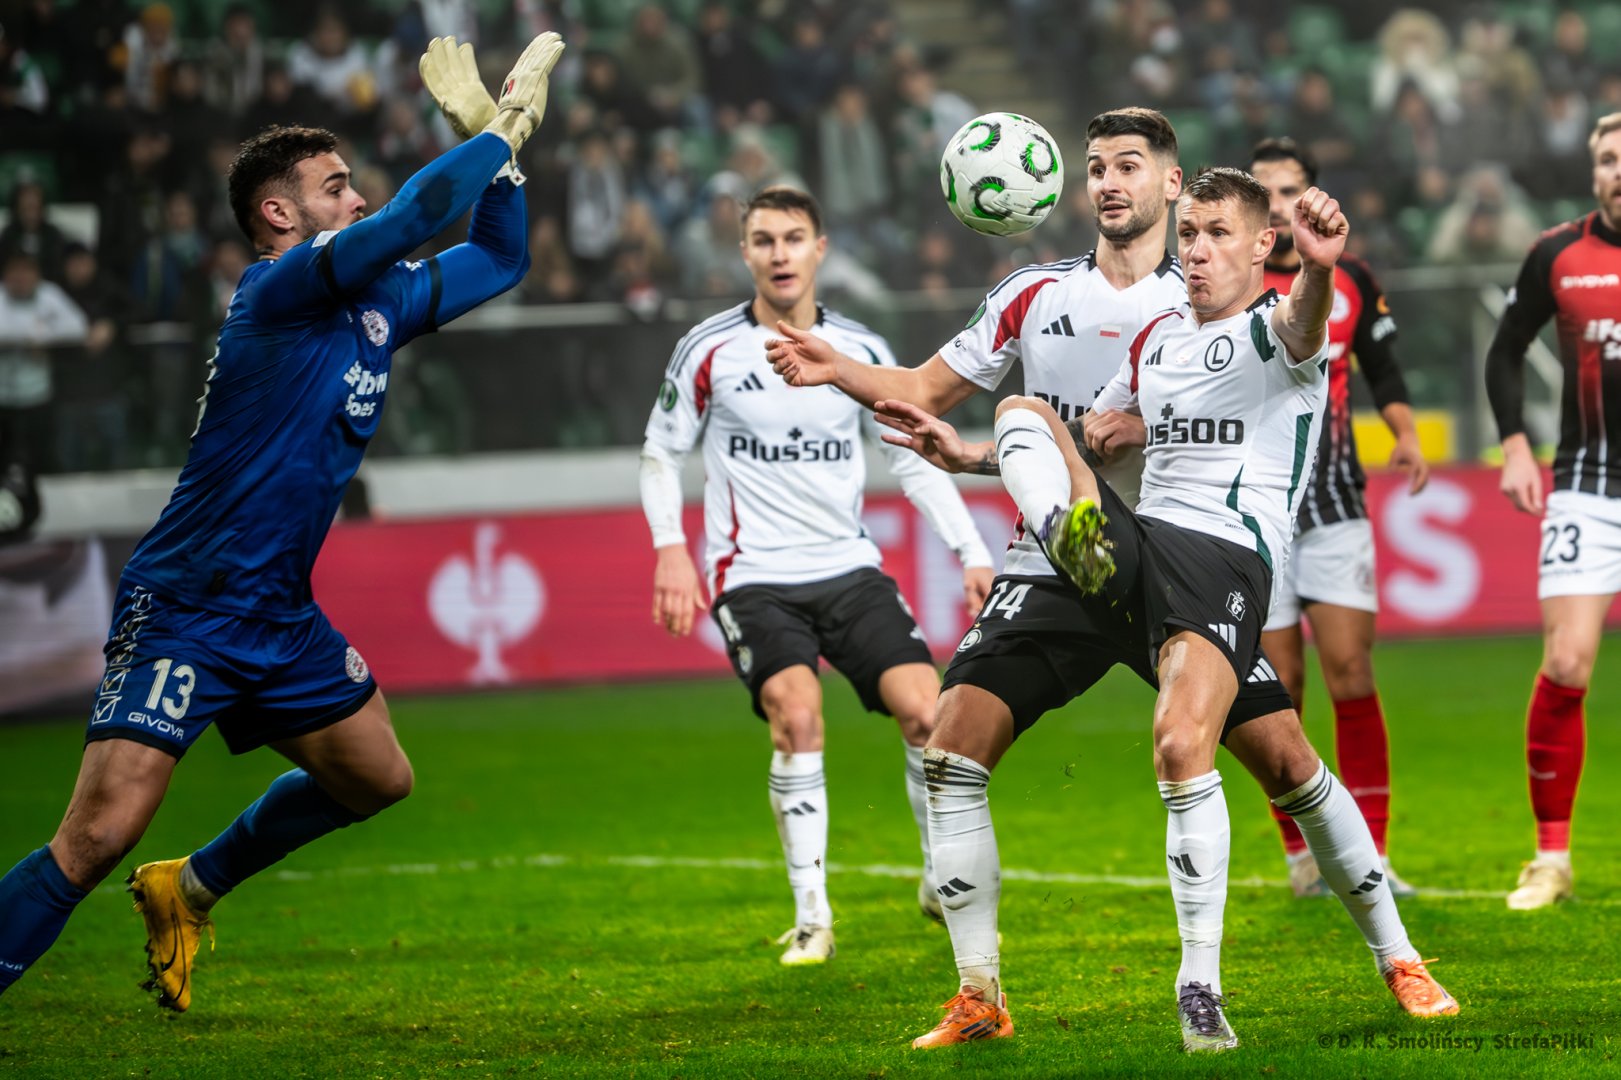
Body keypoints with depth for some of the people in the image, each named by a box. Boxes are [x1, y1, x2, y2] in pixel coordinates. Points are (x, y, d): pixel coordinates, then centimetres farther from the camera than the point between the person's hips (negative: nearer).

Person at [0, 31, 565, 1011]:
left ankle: (194, 889, 34)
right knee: (99, 834, -18)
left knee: (377, 778, 19)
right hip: (185, 610, -9)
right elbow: (421, 213, -26)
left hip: (281, 615, 9)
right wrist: (501, 126, -12)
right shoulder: (280, 289, -16)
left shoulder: (379, 301, 10)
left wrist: (500, 133, 7)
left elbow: (498, 258, 21)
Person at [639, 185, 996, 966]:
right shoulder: (710, 350, 0)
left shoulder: (862, 352, 6)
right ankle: (811, 915, -17)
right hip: (754, 576, -3)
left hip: (850, 566, 3)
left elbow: (915, 460, 11)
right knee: (797, 716, -26)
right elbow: (661, 452, 9)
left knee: (926, 709, -14)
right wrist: (671, 551, -4)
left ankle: (945, 882, 8)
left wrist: (972, 555, 3)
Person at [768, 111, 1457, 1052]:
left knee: (1286, 757, -8)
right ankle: (980, 996, -7)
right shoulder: (1037, 295, 8)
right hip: (1053, 576, 2)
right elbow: (928, 389, 14)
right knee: (952, 751, -14)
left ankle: (1398, 960, 8)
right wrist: (839, 371, -1)